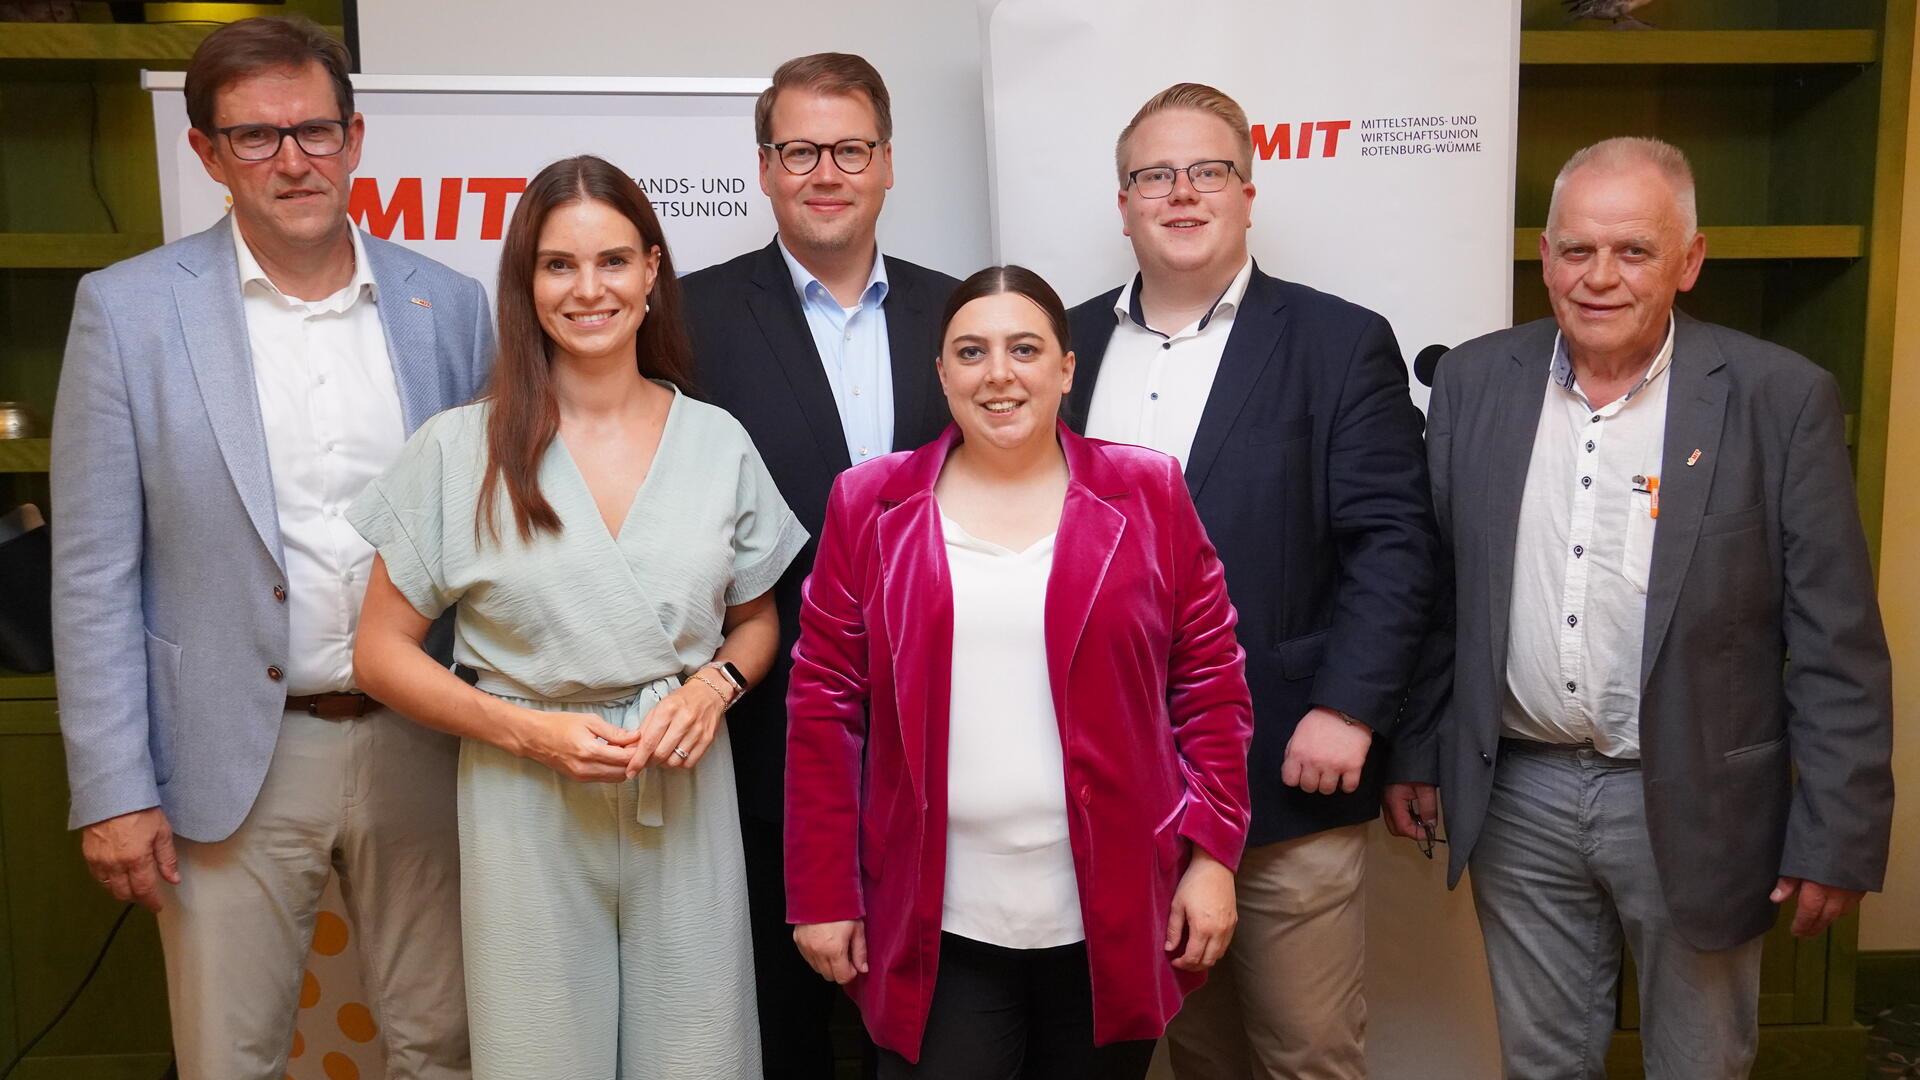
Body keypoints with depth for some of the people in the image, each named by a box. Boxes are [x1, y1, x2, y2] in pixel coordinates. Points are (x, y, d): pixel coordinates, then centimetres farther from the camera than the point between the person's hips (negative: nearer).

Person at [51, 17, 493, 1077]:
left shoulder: (446, 303, 2)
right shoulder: (127, 309, -4)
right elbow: (93, 572, -3)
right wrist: (112, 790, -6)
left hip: (417, 744, 2)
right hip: (236, 755, -1)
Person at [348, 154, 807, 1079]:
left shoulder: (717, 441, 0)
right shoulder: (459, 449, -5)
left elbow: (755, 620, 12)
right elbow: (382, 653, -1)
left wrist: (716, 684, -9)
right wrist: (530, 729, -14)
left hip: (686, 801, 2)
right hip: (527, 804, -1)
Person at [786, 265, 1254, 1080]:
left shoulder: (1146, 495, 1)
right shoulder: (870, 504, 1)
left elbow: (1210, 681, 2)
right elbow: (825, 704, 1)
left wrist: (1212, 854, -3)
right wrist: (824, 894, -1)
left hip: (1111, 921, 1)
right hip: (935, 928, 0)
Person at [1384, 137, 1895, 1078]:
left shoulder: (1780, 398, -8)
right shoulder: (1474, 381, 0)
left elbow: (1836, 641, -7)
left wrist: (1839, 836, -7)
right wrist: (1409, 749, 6)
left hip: (1695, 805, -2)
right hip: (1518, 798, 2)